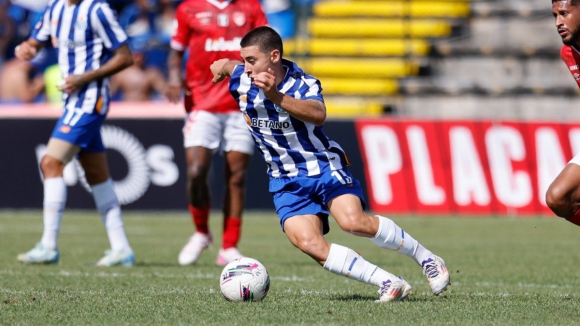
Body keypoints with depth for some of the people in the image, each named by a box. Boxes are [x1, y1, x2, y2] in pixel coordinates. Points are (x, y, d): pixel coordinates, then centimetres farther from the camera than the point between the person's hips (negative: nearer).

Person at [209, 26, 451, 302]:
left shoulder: (304, 84, -16)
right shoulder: (241, 79, -4)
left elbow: (318, 114, -41)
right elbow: (222, 66, 20)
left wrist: (276, 97, -51)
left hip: (324, 167, -3)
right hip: (287, 183, 4)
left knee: (353, 221, -28)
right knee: (308, 243, -23)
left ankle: (426, 258, -6)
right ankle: (388, 284, -19)